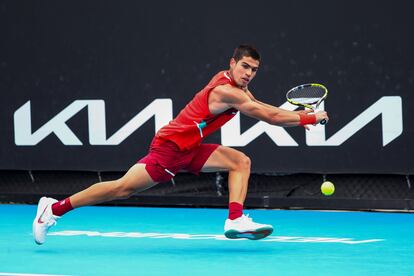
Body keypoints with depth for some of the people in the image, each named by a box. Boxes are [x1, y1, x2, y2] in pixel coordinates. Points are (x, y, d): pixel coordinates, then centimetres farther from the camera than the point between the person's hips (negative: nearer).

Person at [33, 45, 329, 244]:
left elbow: (261, 107, 21)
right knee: (123, 188, -10)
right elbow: (269, 116, -22)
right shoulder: (226, 92, -22)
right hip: (169, 147, -10)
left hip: (190, 149, 10)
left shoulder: (237, 86, 7)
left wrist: (298, 115, 6)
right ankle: (55, 208, -1)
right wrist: (308, 119, -12)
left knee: (240, 161, 0)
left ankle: (235, 220, -10)